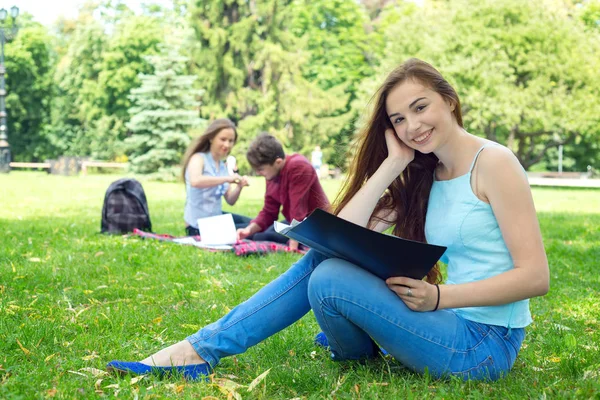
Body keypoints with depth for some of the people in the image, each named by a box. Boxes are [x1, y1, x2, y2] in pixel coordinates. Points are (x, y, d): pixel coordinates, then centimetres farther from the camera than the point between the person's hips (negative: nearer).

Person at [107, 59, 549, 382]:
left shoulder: (492, 163, -11)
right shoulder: (423, 176, 11)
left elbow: (535, 277, -16)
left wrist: (439, 297, -22)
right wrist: (392, 164, -7)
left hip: (485, 345, -7)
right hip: (449, 323, 7)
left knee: (330, 280, -20)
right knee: (321, 259, -3)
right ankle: (202, 348, -1)